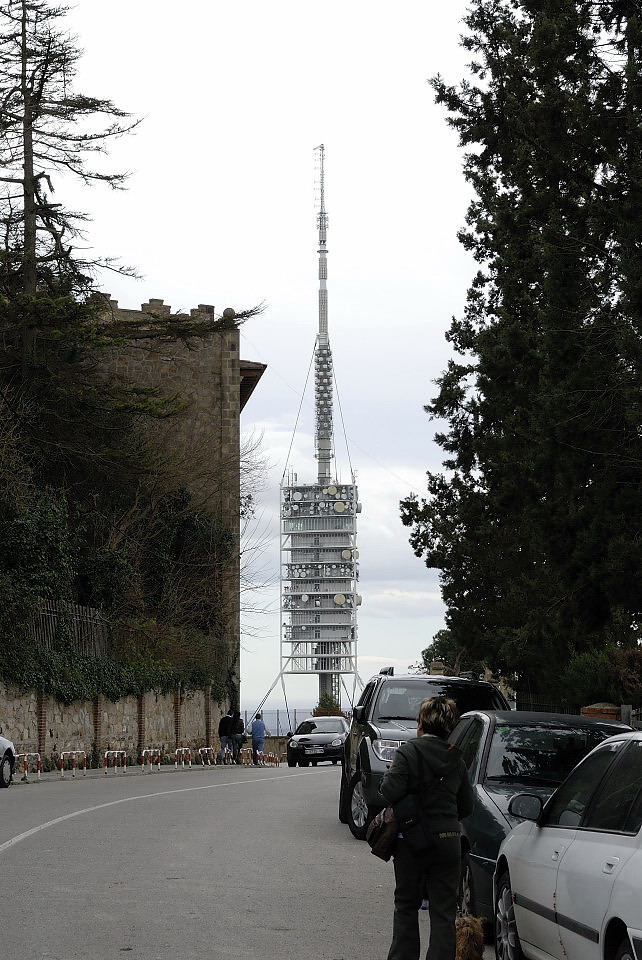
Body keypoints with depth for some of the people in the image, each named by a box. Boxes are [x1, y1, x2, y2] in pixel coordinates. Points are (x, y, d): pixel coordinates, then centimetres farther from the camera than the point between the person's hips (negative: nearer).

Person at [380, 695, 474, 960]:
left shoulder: (409, 751, -11)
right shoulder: (456, 759, 4)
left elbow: (391, 791, -19)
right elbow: (466, 806, 9)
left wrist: (389, 775, 2)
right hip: (449, 839, 3)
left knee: (406, 905, 13)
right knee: (443, 911, 5)